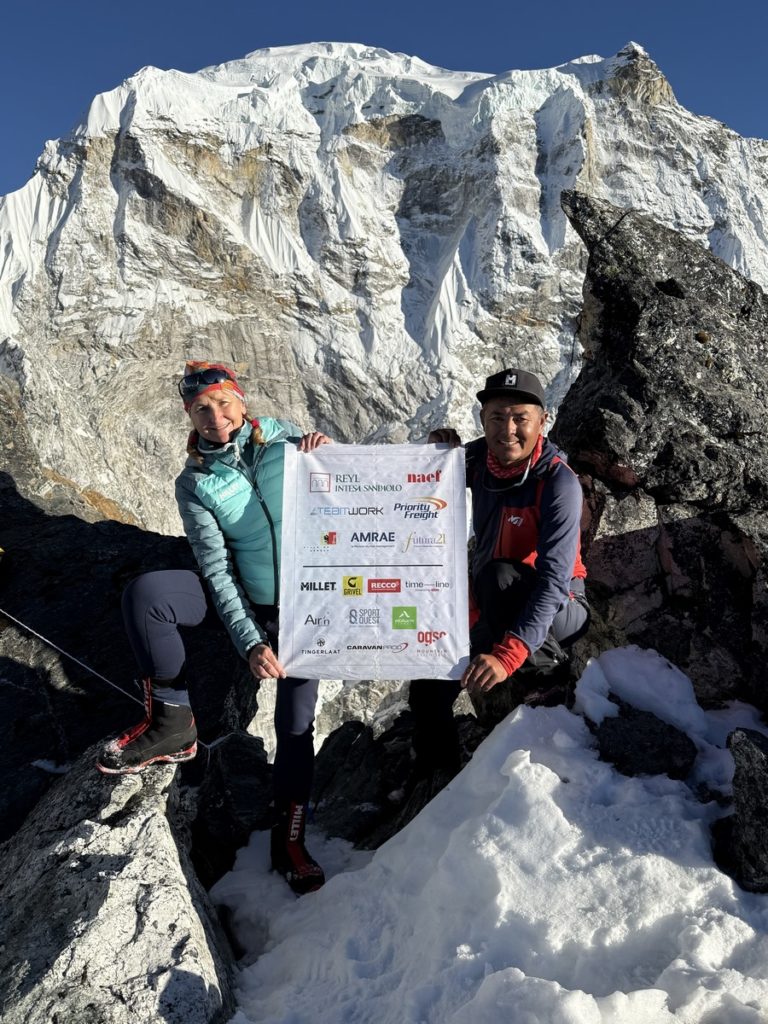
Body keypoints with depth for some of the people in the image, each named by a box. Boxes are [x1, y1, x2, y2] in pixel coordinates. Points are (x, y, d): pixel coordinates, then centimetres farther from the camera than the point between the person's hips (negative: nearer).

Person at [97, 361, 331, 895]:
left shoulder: (282, 435, -4)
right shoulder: (195, 483, -6)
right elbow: (216, 568, -14)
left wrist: (326, 448, -16)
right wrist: (250, 641, -24)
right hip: (246, 601, 0)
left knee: (296, 719, -2)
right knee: (144, 593, -23)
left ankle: (290, 834, 18)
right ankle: (172, 721, -9)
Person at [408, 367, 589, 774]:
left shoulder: (559, 482, -25)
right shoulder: (479, 458, -7)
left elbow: (553, 578, -33)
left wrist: (508, 655, -44)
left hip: (554, 611, -5)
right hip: (486, 606, 6)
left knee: (498, 576, -36)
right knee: (428, 689, -1)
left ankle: (540, 661, -11)